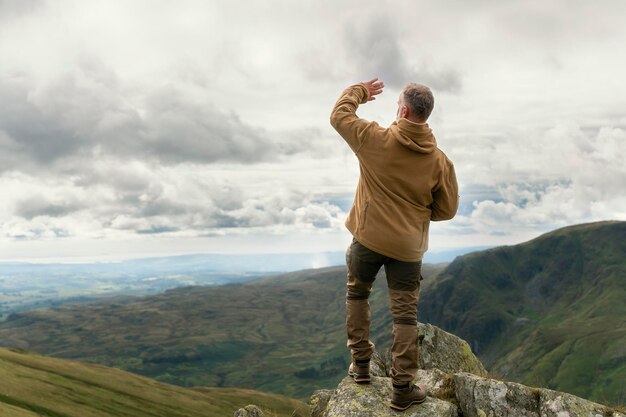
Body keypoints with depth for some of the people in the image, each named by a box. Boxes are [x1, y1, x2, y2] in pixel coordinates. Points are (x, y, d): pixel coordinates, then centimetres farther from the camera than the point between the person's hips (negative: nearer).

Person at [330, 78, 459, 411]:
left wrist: (359, 91, 22)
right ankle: (403, 388, 11)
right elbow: (447, 209, 1)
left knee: (357, 294, 24)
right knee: (405, 315, 8)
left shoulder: (375, 139, -12)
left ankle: (361, 364, 27)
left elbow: (339, 115, 5)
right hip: (408, 246, 1)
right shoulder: (439, 160, -6)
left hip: (368, 237, 0)